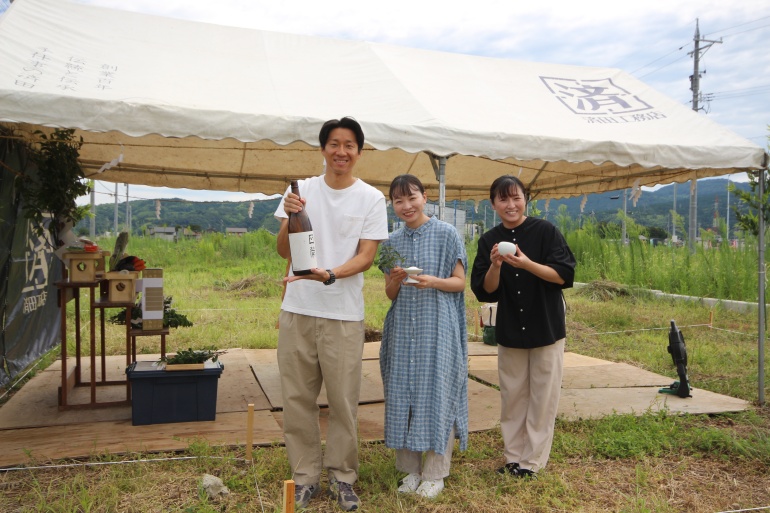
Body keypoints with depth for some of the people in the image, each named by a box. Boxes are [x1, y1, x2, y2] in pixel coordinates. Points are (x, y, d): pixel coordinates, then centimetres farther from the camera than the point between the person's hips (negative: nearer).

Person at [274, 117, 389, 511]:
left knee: (343, 400, 5)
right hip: (297, 309, 2)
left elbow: (366, 256, -5)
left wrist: (329, 274, -22)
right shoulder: (300, 189, 5)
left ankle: (342, 476, 23)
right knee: (297, 398, 9)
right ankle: (305, 474, 25)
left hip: (344, 314, -2)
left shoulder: (371, 198, 1)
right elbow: (283, 250, 4)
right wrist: (289, 219, -16)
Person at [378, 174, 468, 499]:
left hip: (437, 327, -4)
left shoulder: (446, 234, -3)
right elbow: (390, 294, 11)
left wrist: (432, 281, -20)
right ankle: (410, 469, 21)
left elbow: (460, 282, -1)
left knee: (436, 393, 0)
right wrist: (395, 280, -12)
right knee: (402, 395, 6)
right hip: (403, 329, 4)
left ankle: (435, 473, 15)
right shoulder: (392, 242, 9)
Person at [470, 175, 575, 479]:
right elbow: (485, 291, -1)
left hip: (546, 327, -3)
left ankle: (533, 462, 16)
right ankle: (513, 458, 24)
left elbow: (564, 275, -12)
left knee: (543, 397, 4)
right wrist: (496, 265, -20)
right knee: (512, 396, 11)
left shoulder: (545, 231, -7)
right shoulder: (489, 241, 1)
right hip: (509, 330, 3)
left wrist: (527, 264, -26)